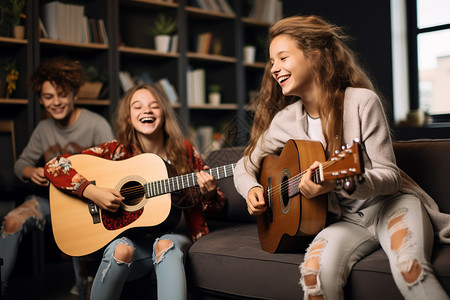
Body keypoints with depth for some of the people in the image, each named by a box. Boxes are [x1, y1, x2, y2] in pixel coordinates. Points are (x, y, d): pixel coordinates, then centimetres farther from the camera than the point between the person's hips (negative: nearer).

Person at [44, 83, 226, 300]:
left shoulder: (183, 150, 0)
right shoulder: (118, 151, -4)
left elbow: (215, 205, 7)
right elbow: (54, 166, -8)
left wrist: (208, 194, -18)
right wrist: (91, 192, -22)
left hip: (170, 235, 1)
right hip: (131, 237, 0)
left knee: (165, 245, -33)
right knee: (121, 249, -33)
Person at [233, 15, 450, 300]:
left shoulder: (362, 101, -11)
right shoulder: (285, 121, 2)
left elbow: (390, 175, -11)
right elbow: (245, 166, 16)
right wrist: (252, 189, -8)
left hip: (390, 204, -2)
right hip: (344, 217, 3)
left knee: (410, 268, -34)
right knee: (316, 270, -30)